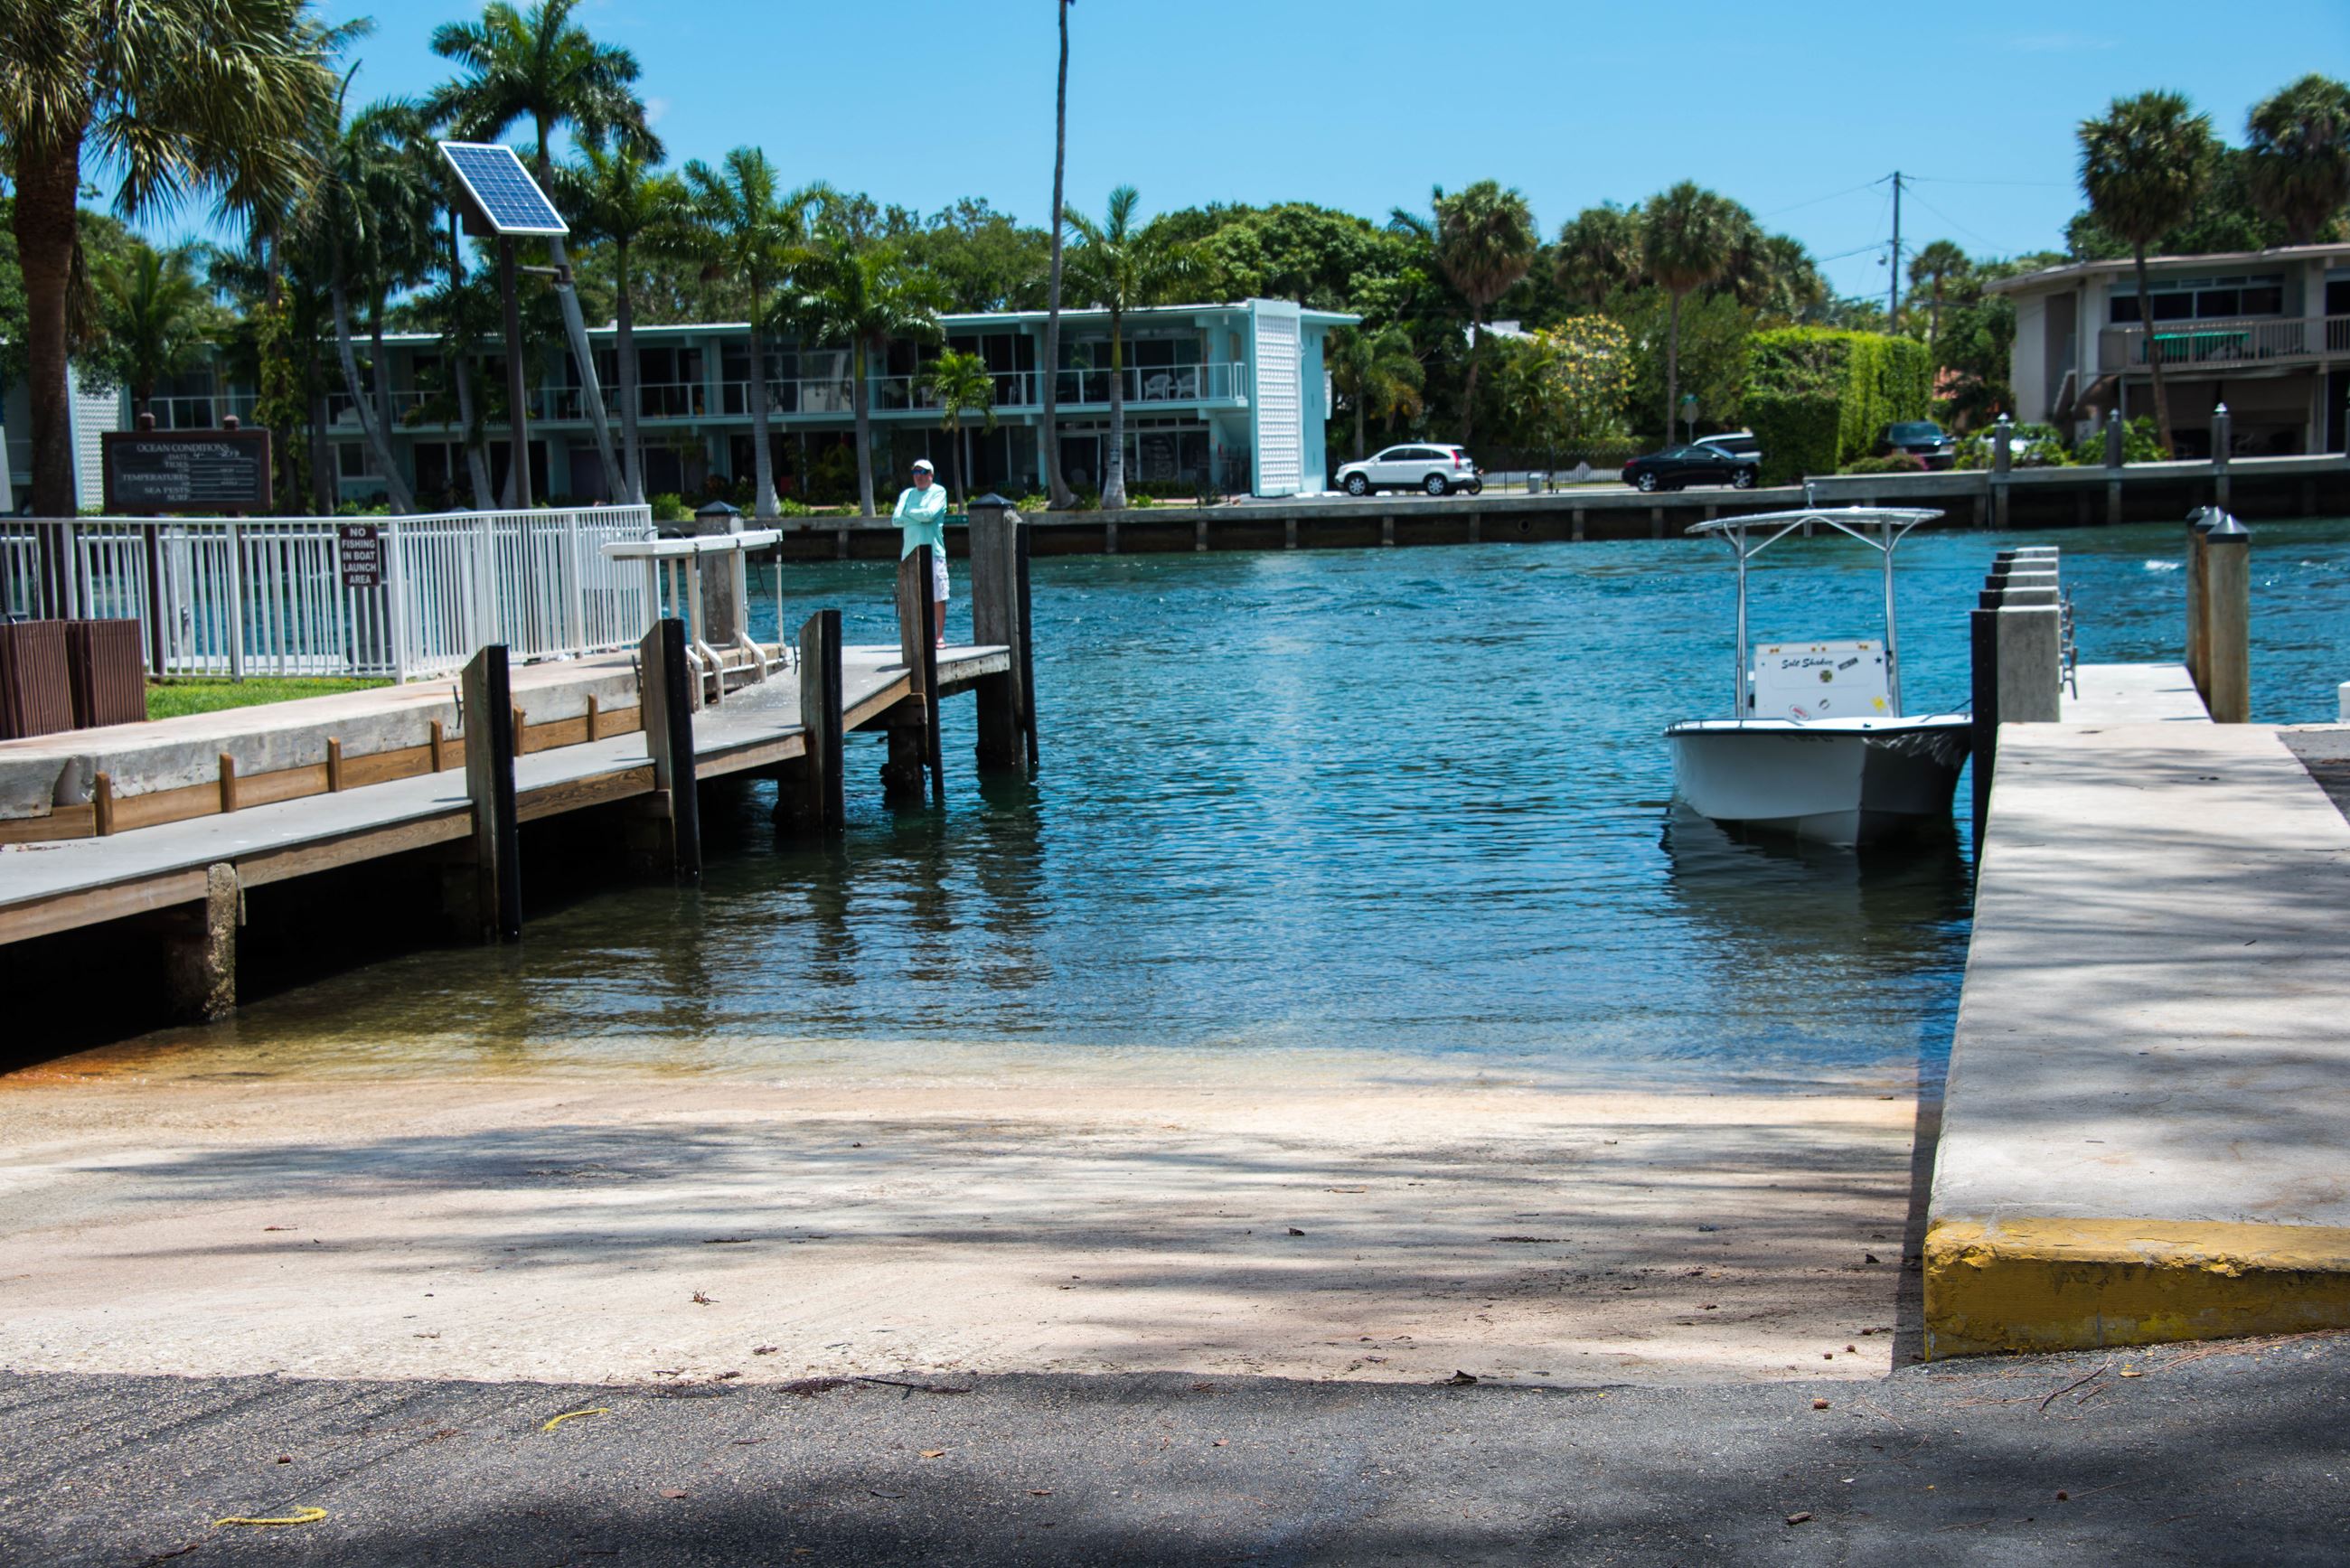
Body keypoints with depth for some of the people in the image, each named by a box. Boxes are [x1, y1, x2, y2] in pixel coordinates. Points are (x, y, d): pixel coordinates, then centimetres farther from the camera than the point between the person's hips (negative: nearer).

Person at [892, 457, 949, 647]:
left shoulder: (939, 492, 3)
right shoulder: (907, 494, 16)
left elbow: (930, 514, -13)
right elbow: (896, 519, 3)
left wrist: (909, 512, 1)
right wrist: (920, 517, -5)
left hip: (933, 551, -4)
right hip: (910, 551, 4)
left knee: (938, 596, -4)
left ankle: (940, 636, 2)